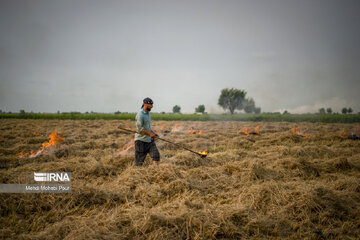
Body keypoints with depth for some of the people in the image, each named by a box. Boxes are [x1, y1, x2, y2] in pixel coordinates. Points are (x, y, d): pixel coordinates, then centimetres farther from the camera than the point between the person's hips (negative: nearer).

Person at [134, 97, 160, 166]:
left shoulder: (148, 114, 15)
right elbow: (139, 129, -20)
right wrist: (150, 134, -20)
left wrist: (153, 133, 9)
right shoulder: (140, 115, -14)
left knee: (156, 155, -1)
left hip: (149, 140, 9)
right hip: (141, 140, -8)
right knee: (139, 162, -2)